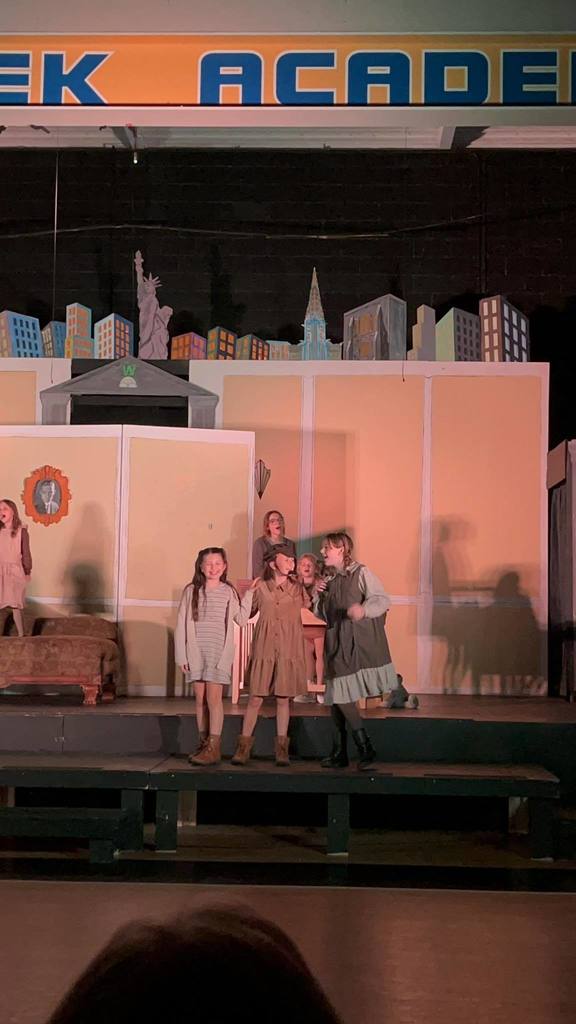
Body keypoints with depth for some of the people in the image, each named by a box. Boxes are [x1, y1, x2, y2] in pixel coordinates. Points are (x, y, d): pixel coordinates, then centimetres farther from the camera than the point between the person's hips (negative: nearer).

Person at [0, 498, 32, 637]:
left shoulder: (21, 531, -4)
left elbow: (26, 553, -1)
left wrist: (27, 572, -1)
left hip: (15, 572, -2)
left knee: (16, 606, 0)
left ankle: (21, 636, 11)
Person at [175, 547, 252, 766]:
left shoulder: (228, 592, 3)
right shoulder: (191, 591, 4)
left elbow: (241, 619, 6)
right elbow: (181, 625, 5)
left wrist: (249, 595, 3)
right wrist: (182, 655, 1)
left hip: (219, 652, -2)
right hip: (196, 652, 2)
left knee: (213, 697, -9)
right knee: (200, 699, 6)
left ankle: (213, 748, -7)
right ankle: (204, 744, 16)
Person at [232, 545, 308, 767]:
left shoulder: (298, 588, 4)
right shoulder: (260, 587, 2)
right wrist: (248, 595, -5)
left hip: (288, 651, 1)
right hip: (264, 649, -1)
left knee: (283, 698, 5)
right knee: (255, 698, 0)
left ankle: (282, 748, 13)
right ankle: (244, 746, 8)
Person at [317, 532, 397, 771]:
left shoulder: (361, 573, -6)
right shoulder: (331, 581, 16)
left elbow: (382, 600, -19)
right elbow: (325, 616, 23)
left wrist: (363, 609, -39)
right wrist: (321, 596, 5)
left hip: (358, 645, -7)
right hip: (337, 647, 7)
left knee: (341, 696, -12)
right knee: (335, 697, 6)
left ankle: (365, 749, -2)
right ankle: (339, 754, 13)